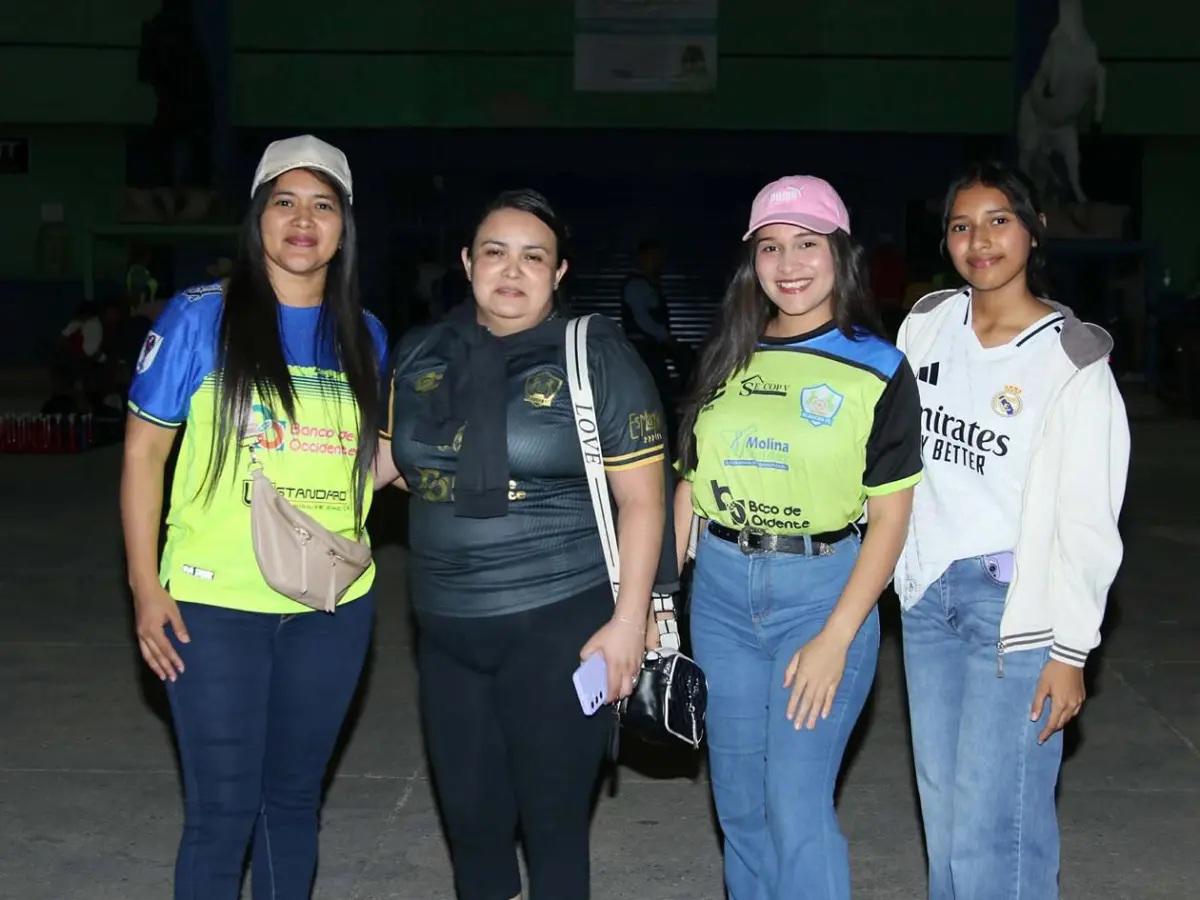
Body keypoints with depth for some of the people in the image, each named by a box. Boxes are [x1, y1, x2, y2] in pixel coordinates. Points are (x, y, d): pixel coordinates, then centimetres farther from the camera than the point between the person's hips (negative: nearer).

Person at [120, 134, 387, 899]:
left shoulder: (364, 336, 6)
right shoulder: (199, 318, -5)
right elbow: (143, 452, -4)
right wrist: (146, 586, -10)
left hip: (333, 605, 4)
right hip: (215, 603, -3)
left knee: (295, 797, 16)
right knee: (221, 810, 3)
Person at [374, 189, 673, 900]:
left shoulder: (596, 356, -6)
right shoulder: (421, 355, 7)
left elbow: (643, 498, -7)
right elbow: (388, 456, 19)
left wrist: (629, 619, -12)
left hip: (560, 624, -4)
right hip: (447, 629, 5)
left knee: (552, 820, 5)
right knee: (471, 817, 15)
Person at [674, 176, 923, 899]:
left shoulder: (878, 370, -5)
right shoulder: (726, 360, 8)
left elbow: (891, 516, -7)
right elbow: (690, 486, 11)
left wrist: (836, 637, -14)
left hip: (824, 588, -4)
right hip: (722, 589, 5)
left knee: (797, 804, -7)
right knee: (739, 803, 13)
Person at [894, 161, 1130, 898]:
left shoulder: (1072, 360, -10)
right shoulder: (927, 324, 5)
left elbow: (1088, 520, -10)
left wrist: (1071, 649, -11)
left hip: (1017, 603, -5)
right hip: (928, 590, 6)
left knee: (993, 822, -6)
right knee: (941, 806, 13)